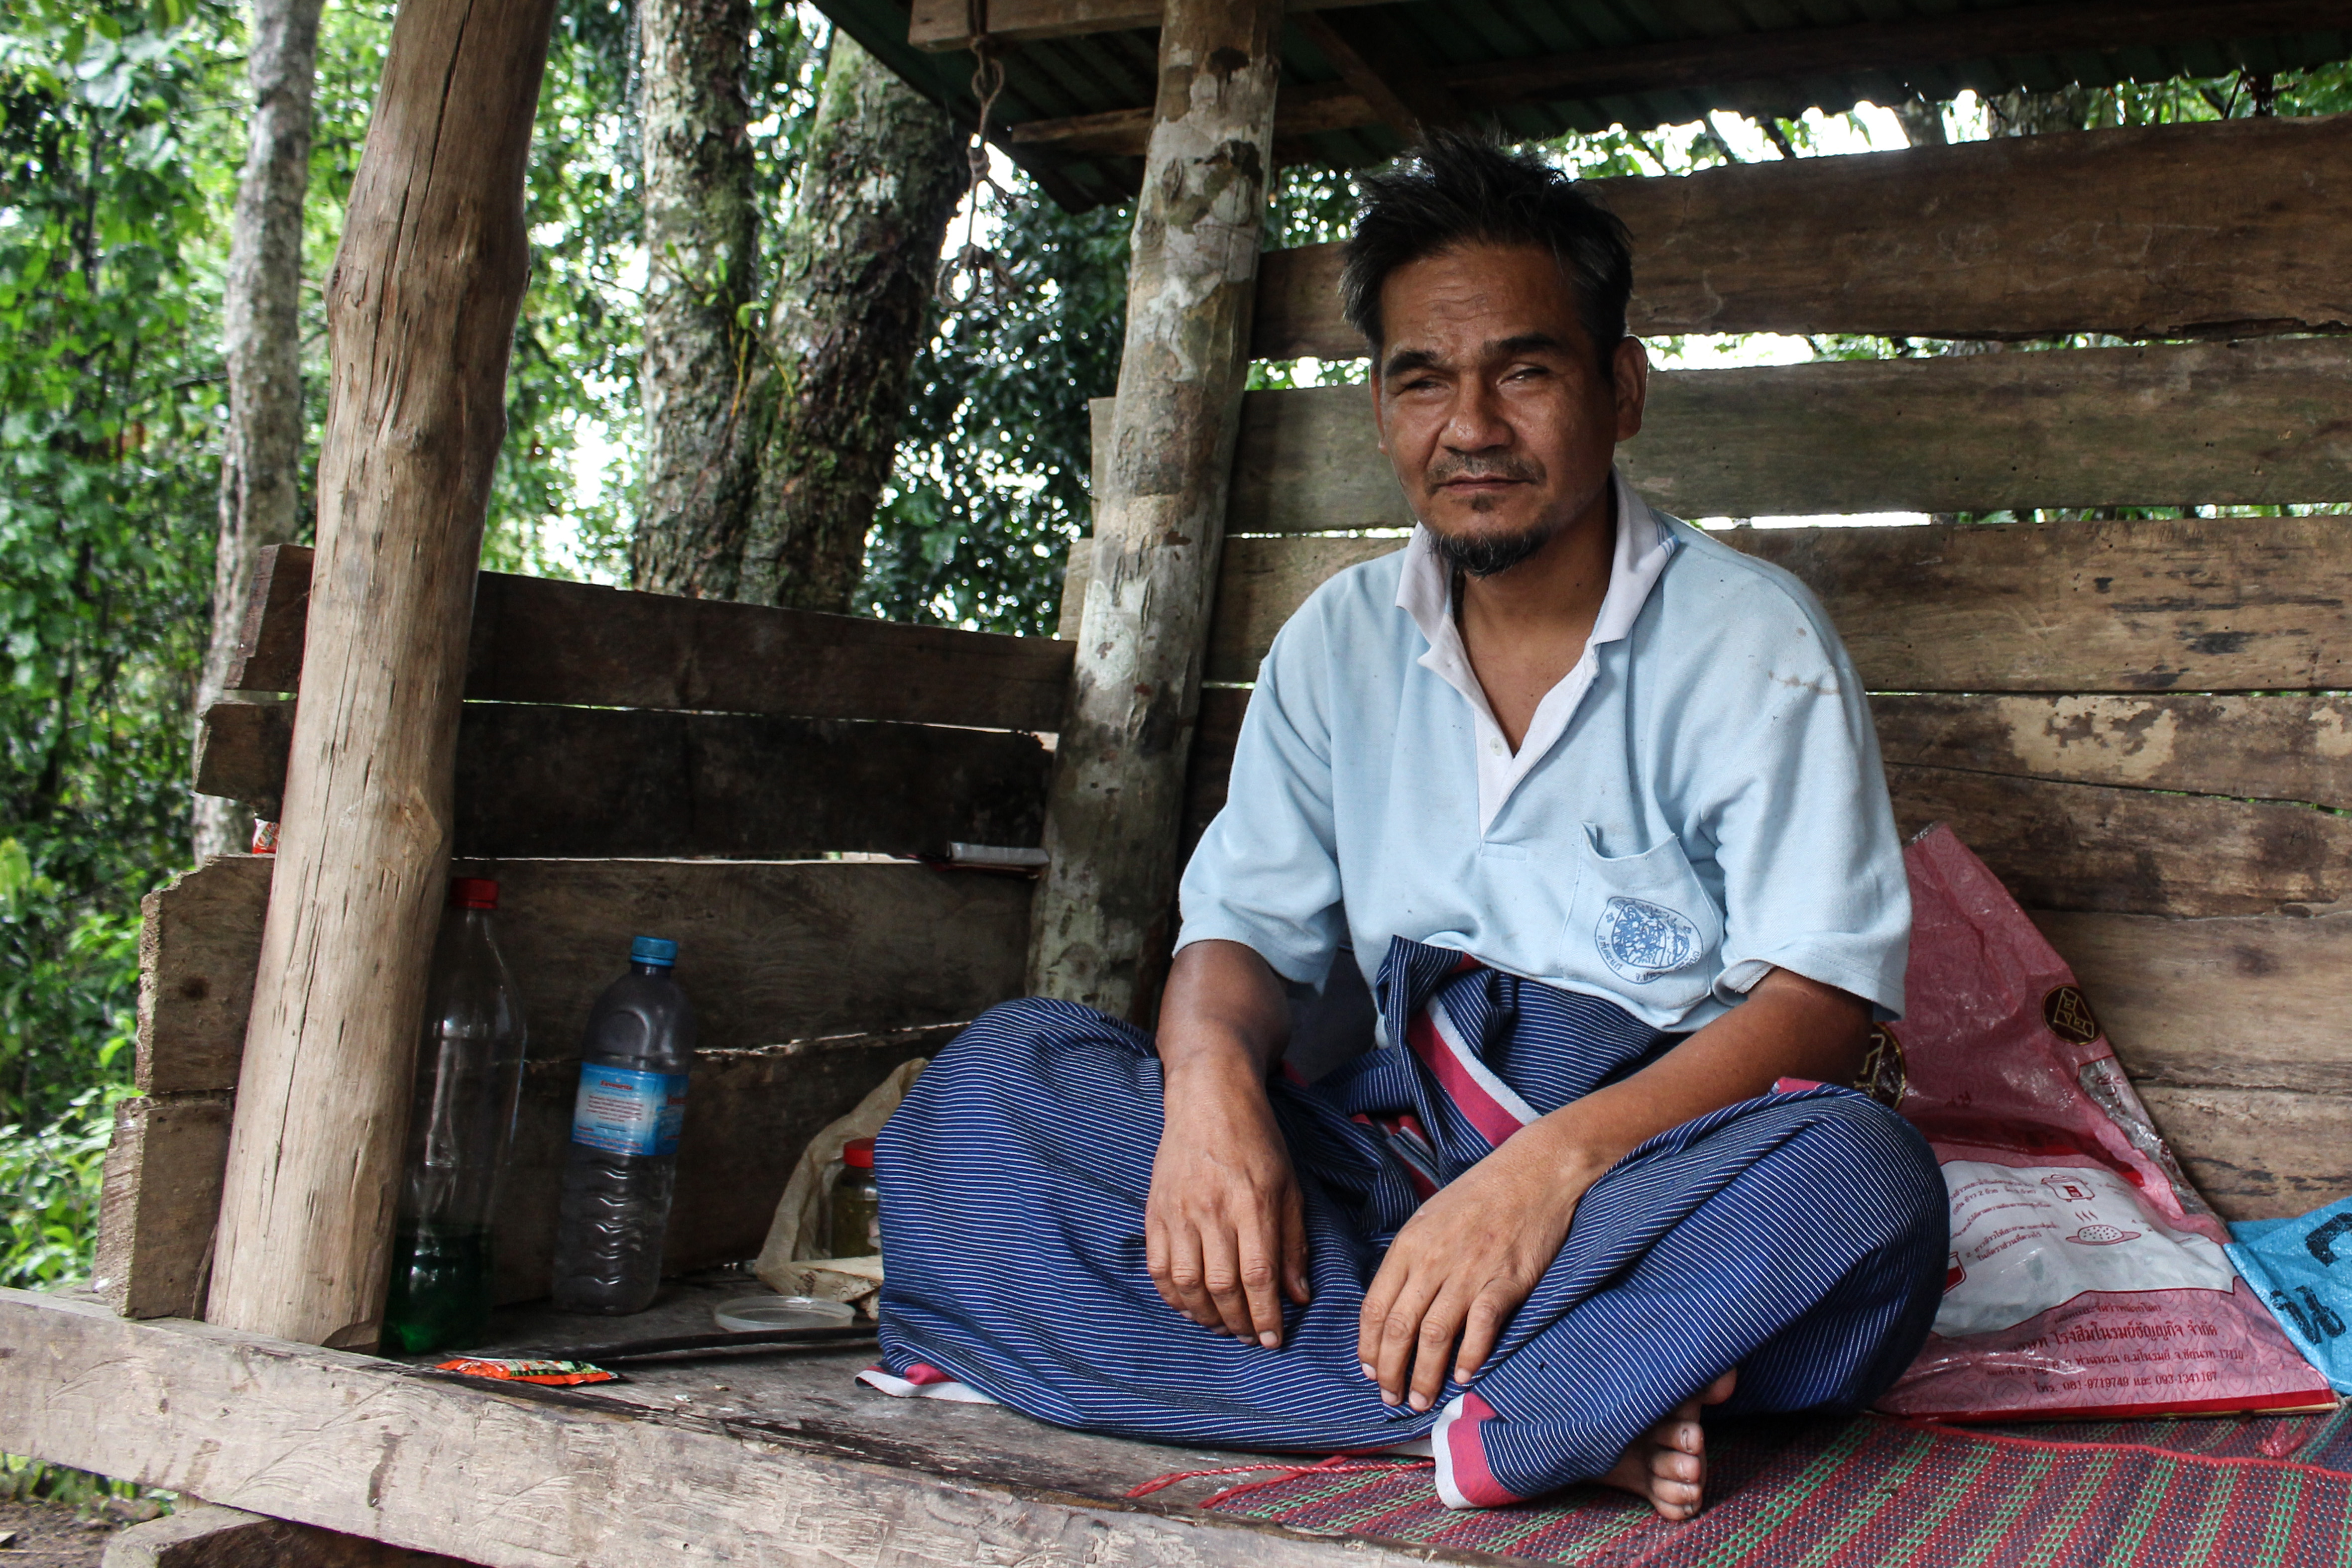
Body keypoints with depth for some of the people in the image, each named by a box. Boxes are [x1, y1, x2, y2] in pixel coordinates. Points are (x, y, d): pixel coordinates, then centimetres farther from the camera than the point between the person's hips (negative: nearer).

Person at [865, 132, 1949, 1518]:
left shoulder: (1753, 636, -2)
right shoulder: (1340, 643, 10)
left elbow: (1823, 999, -12)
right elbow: (1244, 928, 7)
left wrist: (1561, 1156, -29)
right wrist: (1211, 1076, -19)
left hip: (1659, 1161, -3)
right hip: (1394, 1150, 4)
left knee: (1860, 1183, -37)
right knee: (993, 1079, -18)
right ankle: (1580, 1401, -27)